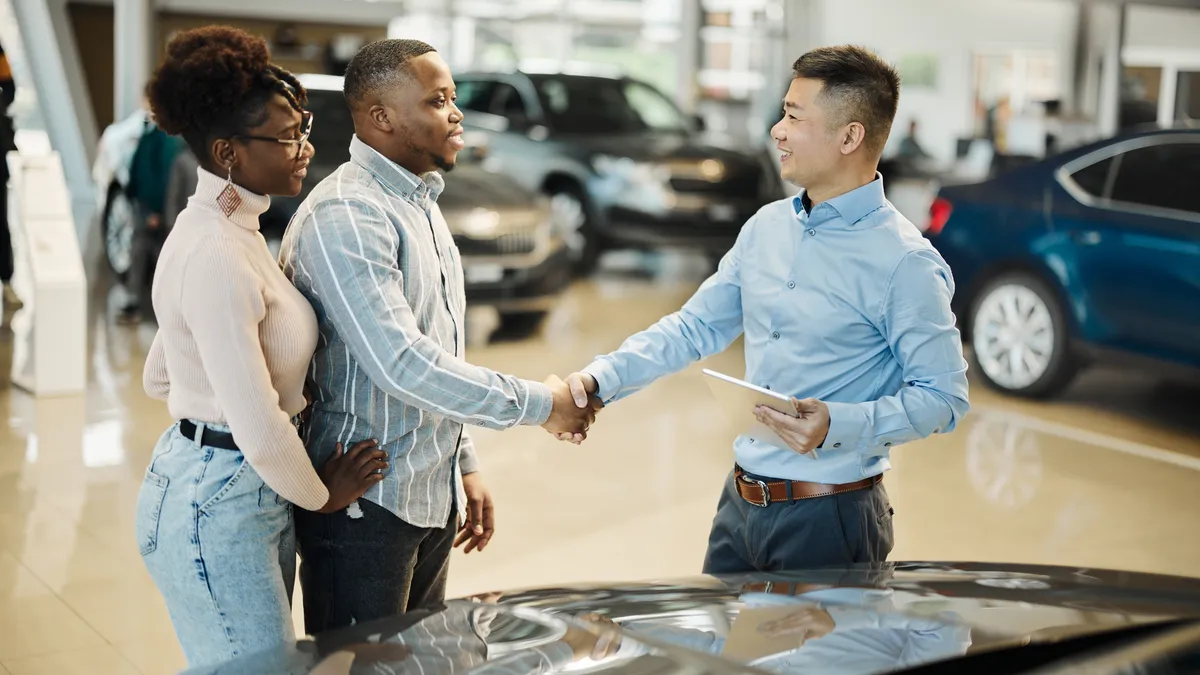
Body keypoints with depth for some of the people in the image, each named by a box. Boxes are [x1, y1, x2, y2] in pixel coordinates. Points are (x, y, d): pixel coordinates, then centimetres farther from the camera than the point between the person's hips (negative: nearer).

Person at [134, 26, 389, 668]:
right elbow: (261, 431, -24)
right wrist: (320, 495, -8)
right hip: (217, 506, -10)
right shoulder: (216, 258, -24)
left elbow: (159, 378, 17)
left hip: (253, 491, 10)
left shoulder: (232, 230, 8)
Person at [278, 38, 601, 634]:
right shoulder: (345, 216, -19)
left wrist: (463, 464, 17)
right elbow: (402, 364, -27)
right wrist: (538, 404, -21)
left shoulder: (419, 204, 12)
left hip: (433, 497, 9)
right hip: (366, 504, -9)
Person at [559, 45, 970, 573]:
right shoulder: (766, 228, 6)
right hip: (740, 503, 7)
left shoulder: (905, 262, -15)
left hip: (829, 518, -6)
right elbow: (696, 327, 11)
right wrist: (603, 378, -1)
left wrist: (839, 426, -28)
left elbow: (943, 396, -14)